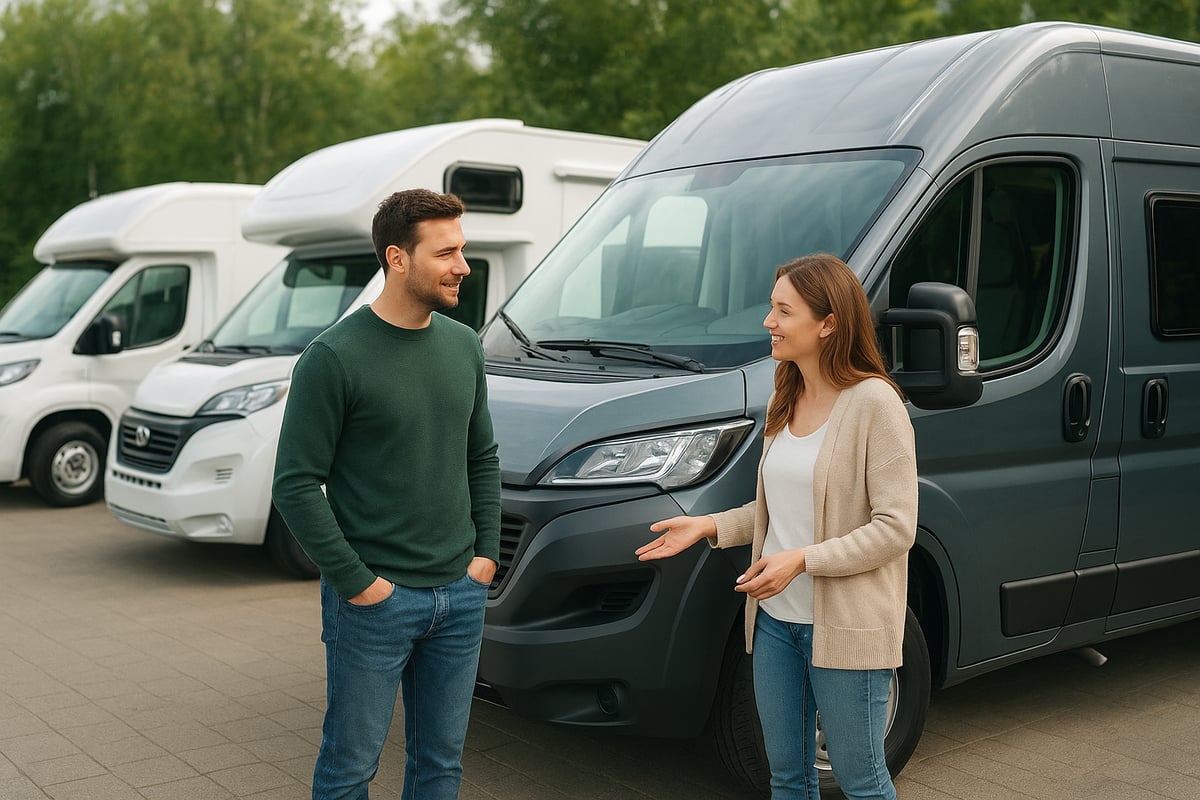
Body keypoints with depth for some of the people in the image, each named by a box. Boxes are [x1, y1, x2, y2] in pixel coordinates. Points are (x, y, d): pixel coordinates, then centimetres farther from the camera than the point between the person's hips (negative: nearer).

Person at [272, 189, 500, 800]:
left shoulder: (464, 347, 7)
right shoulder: (335, 357, -13)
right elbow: (296, 483, -12)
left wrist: (487, 552, 6)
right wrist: (356, 582, -14)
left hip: (460, 595, 6)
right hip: (374, 601, -5)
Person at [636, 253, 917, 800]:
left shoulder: (873, 402, -16)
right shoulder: (786, 401, 9)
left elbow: (895, 527, -19)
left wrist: (802, 560, -25)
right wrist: (711, 526, 2)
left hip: (846, 626, -7)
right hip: (775, 617, 7)